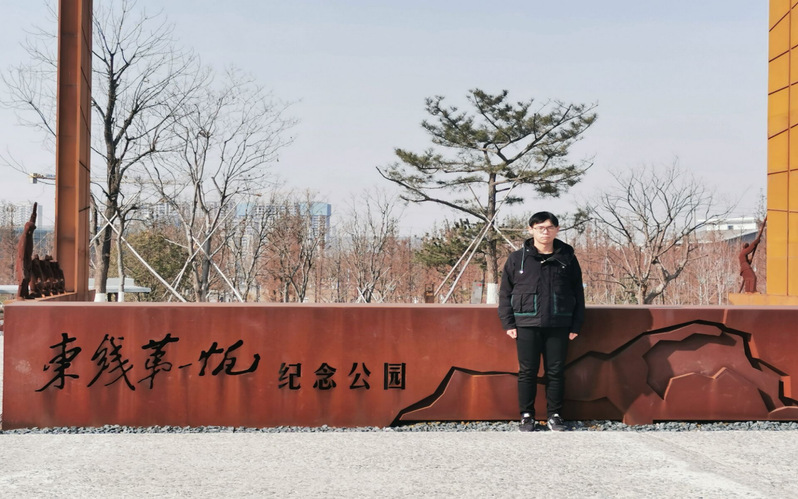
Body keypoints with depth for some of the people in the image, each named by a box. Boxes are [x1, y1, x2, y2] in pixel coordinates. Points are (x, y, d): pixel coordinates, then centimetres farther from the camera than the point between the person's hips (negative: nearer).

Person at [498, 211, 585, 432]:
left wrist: (576, 325, 4)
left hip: (559, 326, 1)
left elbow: (578, 294, 9)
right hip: (526, 324, -1)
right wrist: (508, 323, -2)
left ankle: (554, 415, 17)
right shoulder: (517, 258, 4)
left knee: (556, 372, 5)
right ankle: (527, 416, 13)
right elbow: (505, 293, 5)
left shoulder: (567, 258, 7)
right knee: (527, 372, 3)